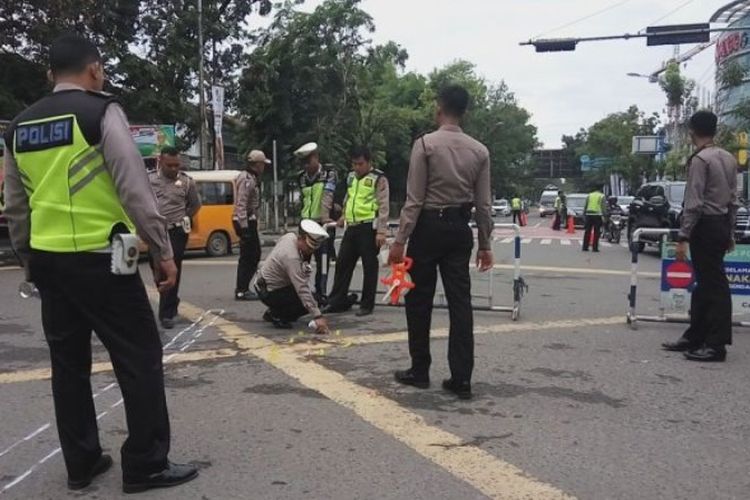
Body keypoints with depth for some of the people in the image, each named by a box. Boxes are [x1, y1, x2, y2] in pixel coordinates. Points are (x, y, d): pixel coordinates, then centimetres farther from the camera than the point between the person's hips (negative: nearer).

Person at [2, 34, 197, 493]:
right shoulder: (101, 111, -7)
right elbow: (135, 188, -15)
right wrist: (164, 251, -11)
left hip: (47, 259, 7)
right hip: (99, 257, -7)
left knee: (69, 362, 14)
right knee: (140, 358, 2)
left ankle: (81, 463, 23)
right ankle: (146, 465, 8)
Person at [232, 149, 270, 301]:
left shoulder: (253, 179, 18)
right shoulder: (246, 179, -15)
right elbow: (241, 204, -22)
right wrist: (244, 227, -25)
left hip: (250, 221, 10)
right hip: (246, 222, -10)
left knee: (254, 255, 14)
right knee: (247, 257, -6)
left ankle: (242, 288, 20)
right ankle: (241, 291, 1)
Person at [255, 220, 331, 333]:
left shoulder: (290, 236, -6)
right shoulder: (292, 257, -32)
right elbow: (302, 290, -37)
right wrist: (317, 317, -39)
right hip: (269, 293, -10)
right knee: (307, 302, -18)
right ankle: (275, 315, -2)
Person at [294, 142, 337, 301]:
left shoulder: (329, 173, -5)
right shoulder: (301, 177, 9)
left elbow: (327, 195, -19)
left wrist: (325, 216, -32)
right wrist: (304, 219, 11)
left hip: (323, 223, -4)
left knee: (322, 260, -2)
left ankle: (321, 293, 7)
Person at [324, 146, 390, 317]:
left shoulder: (378, 178, -6)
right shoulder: (351, 176, 15)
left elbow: (383, 206, -10)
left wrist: (381, 231, -16)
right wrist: (345, 215, 18)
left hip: (369, 227, -7)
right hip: (352, 226, 7)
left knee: (369, 266, 1)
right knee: (343, 263, 9)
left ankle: (367, 305, 10)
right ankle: (338, 301, 19)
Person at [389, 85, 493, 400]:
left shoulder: (426, 144, -9)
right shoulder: (479, 150, 4)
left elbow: (414, 198, -12)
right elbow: (483, 204, 4)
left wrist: (400, 239, -9)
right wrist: (485, 244, 11)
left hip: (429, 226, -4)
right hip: (460, 229, 4)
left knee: (420, 300, 8)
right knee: (460, 302, 5)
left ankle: (420, 371, 17)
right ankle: (461, 379, 7)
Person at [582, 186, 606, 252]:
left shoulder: (589, 195, 13)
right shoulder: (602, 196, 4)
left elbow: (585, 206, 11)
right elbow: (604, 208, -4)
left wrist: (584, 215, 14)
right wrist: (604, 216, -4)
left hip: (589, 215, 3)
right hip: (597, 215, -3)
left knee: (587, 232, 6)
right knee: (596, 233, 0)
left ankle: (585, 247, 5)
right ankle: (595, 248, -2)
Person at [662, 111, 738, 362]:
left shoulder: (700, 160, -14)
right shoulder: (729, 158, 11)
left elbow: (693, 203, -19)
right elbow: (734, 199, 13)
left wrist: (683, 237, -17)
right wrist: (730, 233, 18)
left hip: (706, 226, -9)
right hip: (722, 225, 9)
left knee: (714, 285, -5)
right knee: (706, 283, 13)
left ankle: (716, 344, 1)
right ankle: (695, 337, 21)